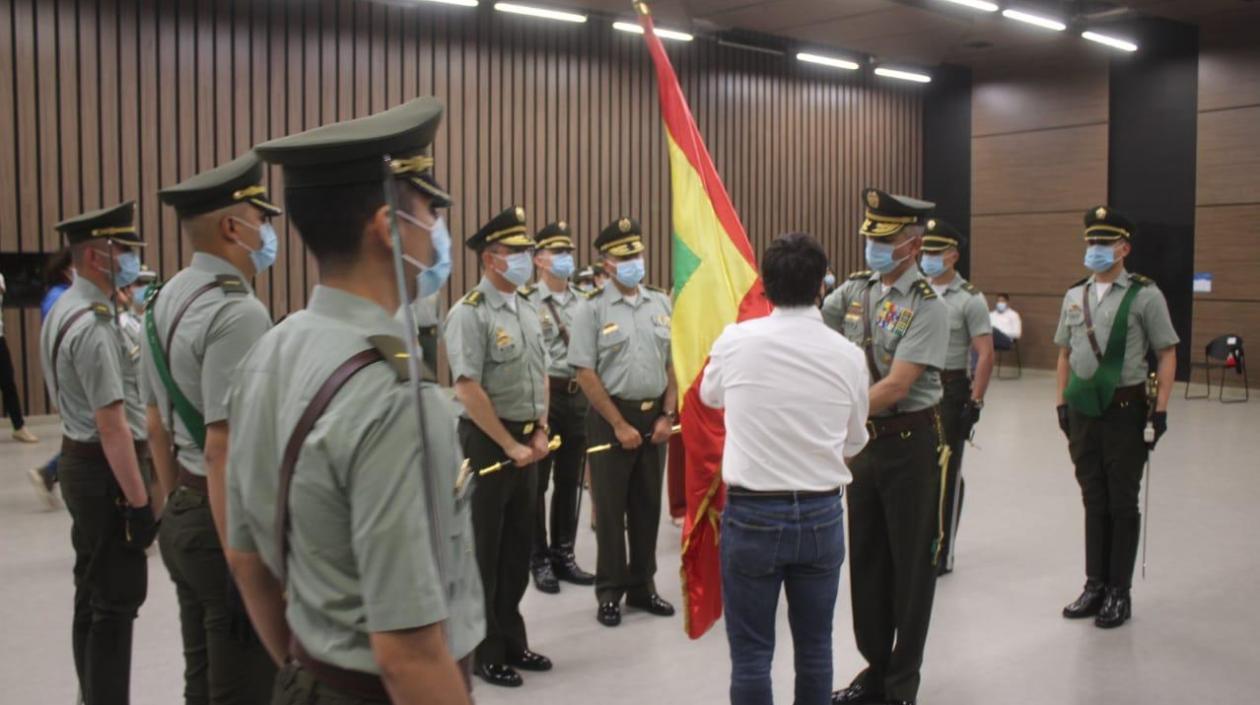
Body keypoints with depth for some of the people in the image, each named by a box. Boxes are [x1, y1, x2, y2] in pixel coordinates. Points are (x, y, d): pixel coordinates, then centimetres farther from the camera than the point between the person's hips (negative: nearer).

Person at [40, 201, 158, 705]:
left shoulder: (64, 310, 10)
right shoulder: (94, 325, -22)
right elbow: (112, 423, -24)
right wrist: (139, 501, -22)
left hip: (80, 461, 10)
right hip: (104, 471, -10)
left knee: (92, 595, 19)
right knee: (117, 600, -2)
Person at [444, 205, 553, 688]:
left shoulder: (528, 309, 10)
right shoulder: (469, 313, -15)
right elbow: (468, 391, -19)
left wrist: (540, 433, 4)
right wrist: (510, 446, -16)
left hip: (527, 440, 8)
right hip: (488, 441, -8)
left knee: (519, 544, 15)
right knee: (483, 549, 4)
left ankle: (512, 641, 28)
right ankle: (483, 652, 17)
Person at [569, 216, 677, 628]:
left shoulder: (661, 304, 7)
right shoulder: (592, 309, -7)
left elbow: (672, 364, 10)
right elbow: (585, 373, -10)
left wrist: (667, 414, 0)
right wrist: (619, 425, -12)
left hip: (655, 416, 5)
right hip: (612, 418, -4)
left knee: (647, 506, 13)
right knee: (610, 509, 4)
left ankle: (642, 586, 26)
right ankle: (610, 593, 16)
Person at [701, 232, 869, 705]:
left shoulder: (736, 341, -8)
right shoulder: (848, 355, -4)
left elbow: (709, 396, 12)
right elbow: (854, 443, 6)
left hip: (752, 513, -2)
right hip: (823, 514, 2)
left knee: (751, 652, 7)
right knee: (815, 647, 16)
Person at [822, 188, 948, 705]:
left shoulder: (927, 306, -15)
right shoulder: (854, 289, 4)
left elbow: (896, 387, -22)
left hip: (911, 443, -6)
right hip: (863, 438, 6)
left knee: (911, 564, 7)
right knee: (866, 560, 15)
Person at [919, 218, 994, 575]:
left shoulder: (969, 298, -6)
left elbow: (985, 355, -9)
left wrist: (975, 402, -14)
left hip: (950, 390, -4)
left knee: (947, 473, 3)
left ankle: (942, 554, 13)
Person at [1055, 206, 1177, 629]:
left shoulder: (1145, 295, -6)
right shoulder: (1074, 295, 9)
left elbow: (1167, 354, -5)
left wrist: (1161, 408, -10)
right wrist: (1062, 402, 10)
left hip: (1125, 408, -4)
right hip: (1082, 409, 5)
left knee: (1122, 503, 5)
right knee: (1094, 502, 13)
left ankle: (1119, 593, 16)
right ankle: (1095, 586, 24)